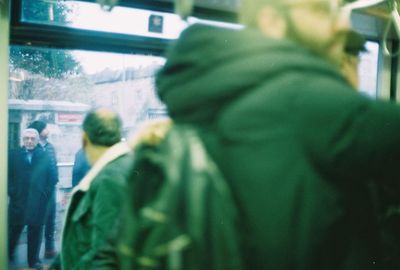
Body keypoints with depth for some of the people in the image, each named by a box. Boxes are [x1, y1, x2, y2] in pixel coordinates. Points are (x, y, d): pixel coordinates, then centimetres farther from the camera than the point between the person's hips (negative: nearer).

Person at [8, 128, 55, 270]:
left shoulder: (45, 156, 1)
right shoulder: (13, 155, 2)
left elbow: (51, 178, 1)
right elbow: (8, 176, 1)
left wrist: (45, 195, -6)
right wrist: (12, 192, -7)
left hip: (38, 202, 0)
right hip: (18, 201, 1)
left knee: (35, 232, 8)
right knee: (14, 230, 13)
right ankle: (8, 255, 34)